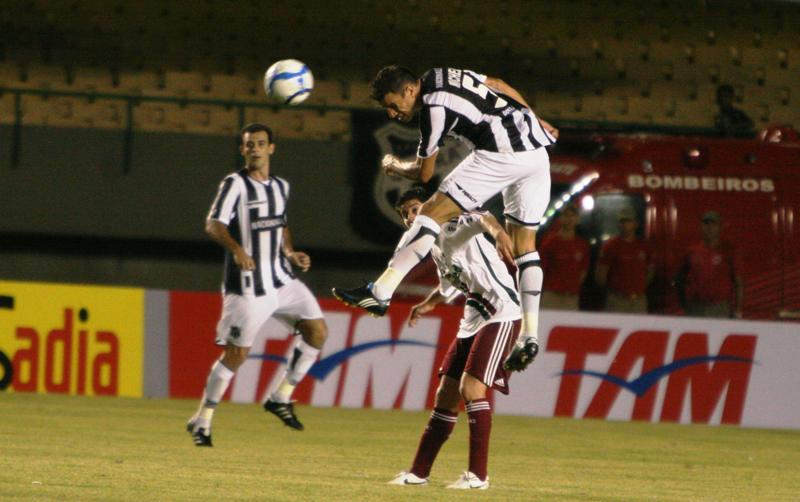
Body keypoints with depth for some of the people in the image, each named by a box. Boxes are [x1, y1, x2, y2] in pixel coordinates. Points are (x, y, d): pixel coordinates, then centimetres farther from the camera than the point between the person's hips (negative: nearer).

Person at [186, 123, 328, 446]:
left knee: (317, 330, -3)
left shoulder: (281, 186, 13)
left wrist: (291, 253, 12)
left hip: (281, 279, 7)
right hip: (247, 286, -7)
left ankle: (281, 398, 9)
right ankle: (202, 420, 8)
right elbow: (213, 224, -21)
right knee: (236, 353, -5)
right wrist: (237, 250, -37)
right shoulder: (235, 184, -9)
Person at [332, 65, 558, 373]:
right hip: (536, 152, 10)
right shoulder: (442, 74, 16)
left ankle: (379, 292, -16)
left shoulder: (434, 108, -8)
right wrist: (536, 122, 34)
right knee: (524, 244, 11)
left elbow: (423, 173, 1)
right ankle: (529, 335, 6)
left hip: (502, 152, -10)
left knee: (432, 212, -9)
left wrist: (392, 166, 22)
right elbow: (501, 87, 25)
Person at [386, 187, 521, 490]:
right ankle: (419, 472, 19)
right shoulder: (436, 249, 17)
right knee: (446, 395, 11)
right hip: (473, 321, 10)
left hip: (501, 314, -10)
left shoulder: (452, 229, -11)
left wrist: (496, 230, -56)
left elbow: (480, 220, -36)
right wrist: (427, 304, 46)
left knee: (471, 388, -19)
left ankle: (478, 475, -16)